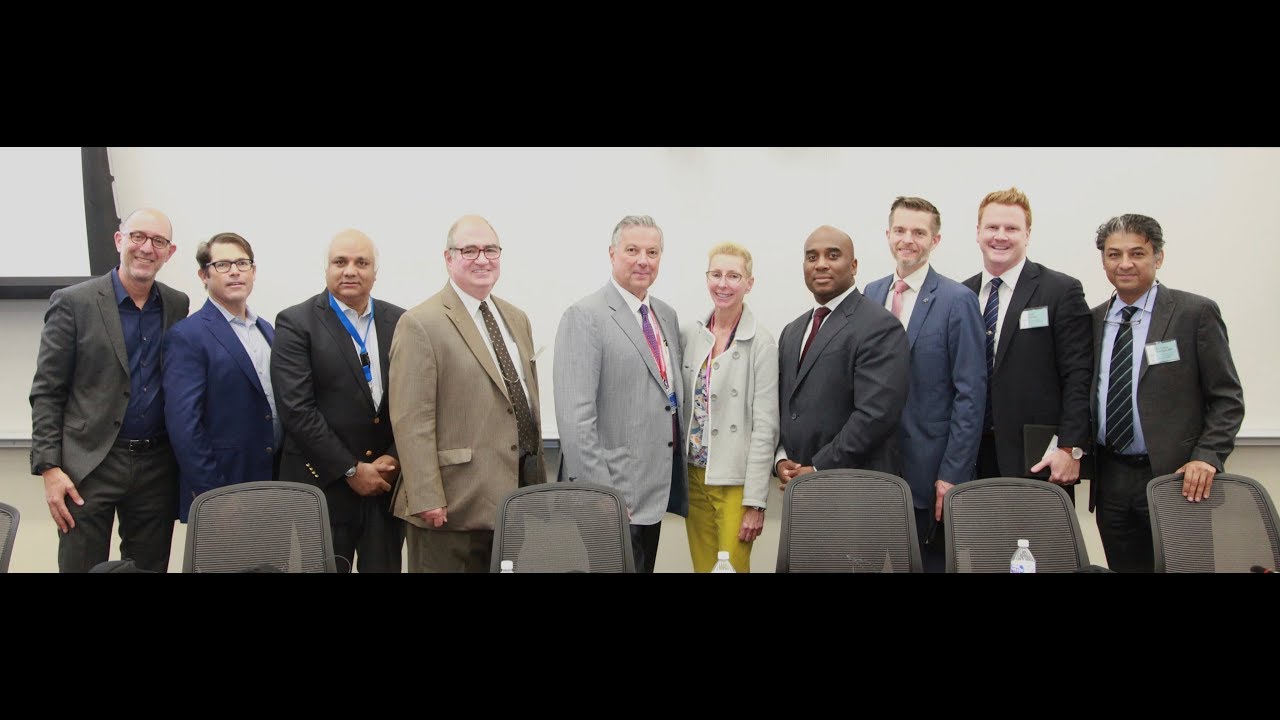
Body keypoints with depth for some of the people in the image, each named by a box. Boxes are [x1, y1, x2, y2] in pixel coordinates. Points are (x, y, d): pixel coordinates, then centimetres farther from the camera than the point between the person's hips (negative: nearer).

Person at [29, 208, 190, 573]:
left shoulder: (178, 306, 8)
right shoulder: (72, 303, -4)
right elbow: (46, 392, -4)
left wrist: (185, 463, 6)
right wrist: (49, 467, -11)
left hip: (157, 466, 4)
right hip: (90, 465, -3)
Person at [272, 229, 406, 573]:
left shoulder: (399, 322, 8)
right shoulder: (296, 323, -4)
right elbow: (296, 408, -11)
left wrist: (393, 459, -6)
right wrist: (351, 470, -12)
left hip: (388, 483, 3)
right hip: (323, 486, -3)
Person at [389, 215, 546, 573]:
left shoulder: (517, 319, 15)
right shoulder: (420, 325, -9)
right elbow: (412, 421, -14)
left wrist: (540, 481, 17)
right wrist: (427, 499, -19)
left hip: (518, 495, 7)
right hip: (452, 505, -7)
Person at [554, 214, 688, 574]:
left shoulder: (667, 316, 13)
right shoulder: (585, 317, -11)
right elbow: (576, 416, -18)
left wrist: (677, 480, 13)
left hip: (655, 492, 7)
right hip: (611, 495, -7)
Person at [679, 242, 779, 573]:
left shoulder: (761, 343, -10)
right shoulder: (688, 334, 4)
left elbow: (765, 428, -12)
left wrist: (755, 501, -14)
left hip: (735, 482, -4)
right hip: (693, 476, 4)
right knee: (702, 567, 12)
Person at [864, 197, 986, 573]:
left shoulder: (957, 300, -7)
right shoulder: (871, 294, 9)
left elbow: (970, 396, -10)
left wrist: (952, 474, -14)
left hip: (931, 472, -4)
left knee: (933, 562, 5)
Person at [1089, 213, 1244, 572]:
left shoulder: (1196, 313, -3)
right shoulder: (1093, 320, 11)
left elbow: (1227, 398, -3)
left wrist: (1206, 457, -15)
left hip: (1175, 476, -4)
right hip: (1110, 481, 4)